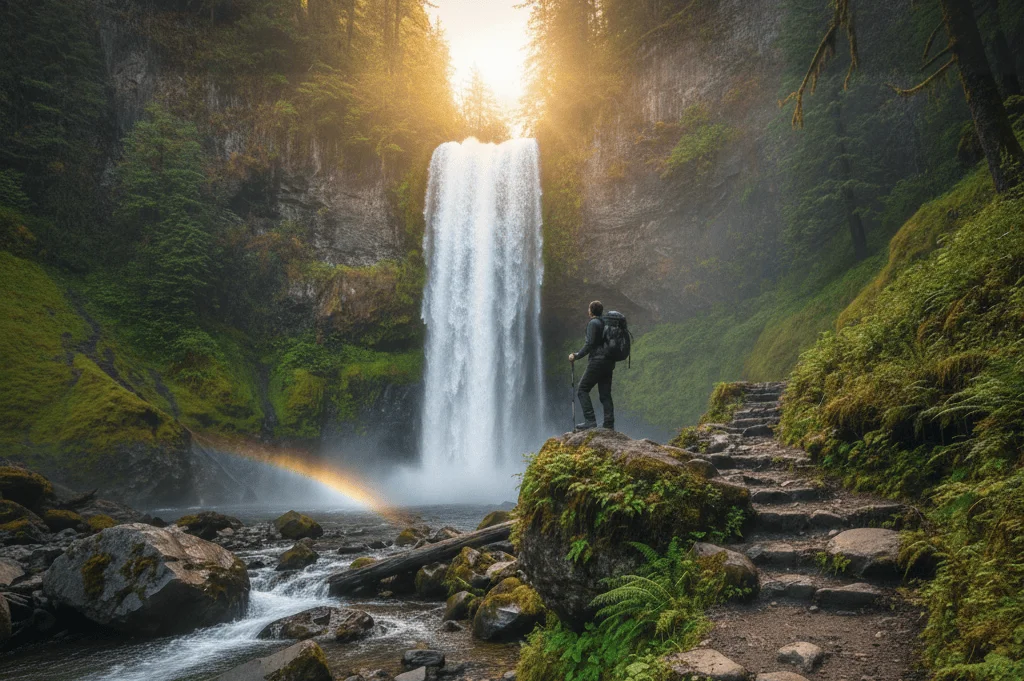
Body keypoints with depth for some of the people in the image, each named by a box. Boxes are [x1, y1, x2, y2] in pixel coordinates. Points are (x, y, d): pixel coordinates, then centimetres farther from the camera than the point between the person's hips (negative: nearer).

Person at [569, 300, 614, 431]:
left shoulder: (593, 323, -7)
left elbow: (589, 344, -16)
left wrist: (576, 356, -10)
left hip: (597, 361, -8)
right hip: (609, 362, 8)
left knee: (582, 390, -4)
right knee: (605, 394, 7)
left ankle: (590, 420, -13)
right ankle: (609, 424, 3)